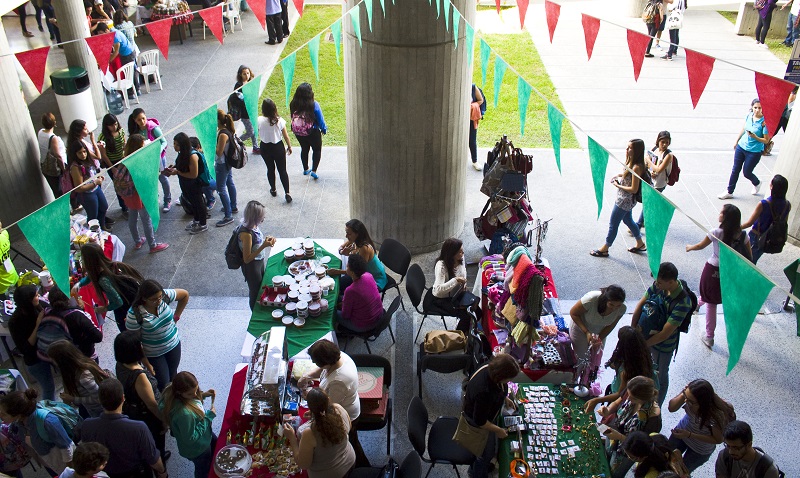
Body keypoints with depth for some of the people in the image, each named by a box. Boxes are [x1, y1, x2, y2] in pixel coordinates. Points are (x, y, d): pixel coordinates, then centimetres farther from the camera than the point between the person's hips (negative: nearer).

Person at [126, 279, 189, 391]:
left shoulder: (164, 296, -20)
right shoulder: (135, 314, -29)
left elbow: (185, 294, -1)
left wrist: (176, 316, -2)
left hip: (174, 344, 4)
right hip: (153, 354, -4)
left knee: (173, 376, 21)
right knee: (163, 383, 4)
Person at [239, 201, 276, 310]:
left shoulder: (253, 225, -9)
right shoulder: (246, 233, -33)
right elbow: (247, 259, -28)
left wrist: (266, 240, -8)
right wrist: (264, 246, -33)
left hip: (260, 262, 8)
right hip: (251, 266, -8)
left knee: (261, 289, 27)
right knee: (255, 292, 15)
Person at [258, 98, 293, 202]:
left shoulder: (260, 120, -17)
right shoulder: (279, 120, -18)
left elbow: (259, 134, 2)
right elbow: (286, 136, -8)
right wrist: (289, 147, 8)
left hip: (265, 148, 1)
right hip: (278, 147, -1)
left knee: (270, 169, 21)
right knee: (282, 170, 9)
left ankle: (273, 190, 36)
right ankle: (287, 193, 7)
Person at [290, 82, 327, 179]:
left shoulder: (293, 105, -11)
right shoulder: (314, 105, -21)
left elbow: (293, 118, 2)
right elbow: (320, 119, -12)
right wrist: (324, 130, 3)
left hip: (298, 132, 4)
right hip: (312, 132, -4)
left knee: (304, 149, 24)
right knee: (317, 149, 16)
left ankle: (305, 169, 38)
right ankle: (314, 170, 7)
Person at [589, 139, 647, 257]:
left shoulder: (636, 167, -28)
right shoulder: (631, 162, -1)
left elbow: (634, 189, -26)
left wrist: (618, 185, -16)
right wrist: (619, 175, 3)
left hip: (625, 200, -10)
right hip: (624, 199, 10)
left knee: (613, 223, 4)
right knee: (628, 220, 25)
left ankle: (605, 249, 19)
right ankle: (640, 244, 41)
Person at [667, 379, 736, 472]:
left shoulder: (716, 415, -40)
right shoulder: (689, 395, -32)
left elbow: (718, 440, -22)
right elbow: (672, 408, -19)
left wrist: (689, 435, -29)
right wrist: (682, 395, -39)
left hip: (700, 450, -3)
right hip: (682, 431, 3)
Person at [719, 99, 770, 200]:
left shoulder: (764, 122, -20)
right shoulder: (749, 116, -4)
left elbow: (766, 140, -15)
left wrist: (755, 137, -31)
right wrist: (736, 141, 22)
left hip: (754, 151, -5)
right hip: (741, 147, 5)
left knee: (747, 173, 8)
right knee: (735, 170, 10)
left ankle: (757, 183, 42)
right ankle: (729, 192, 22)